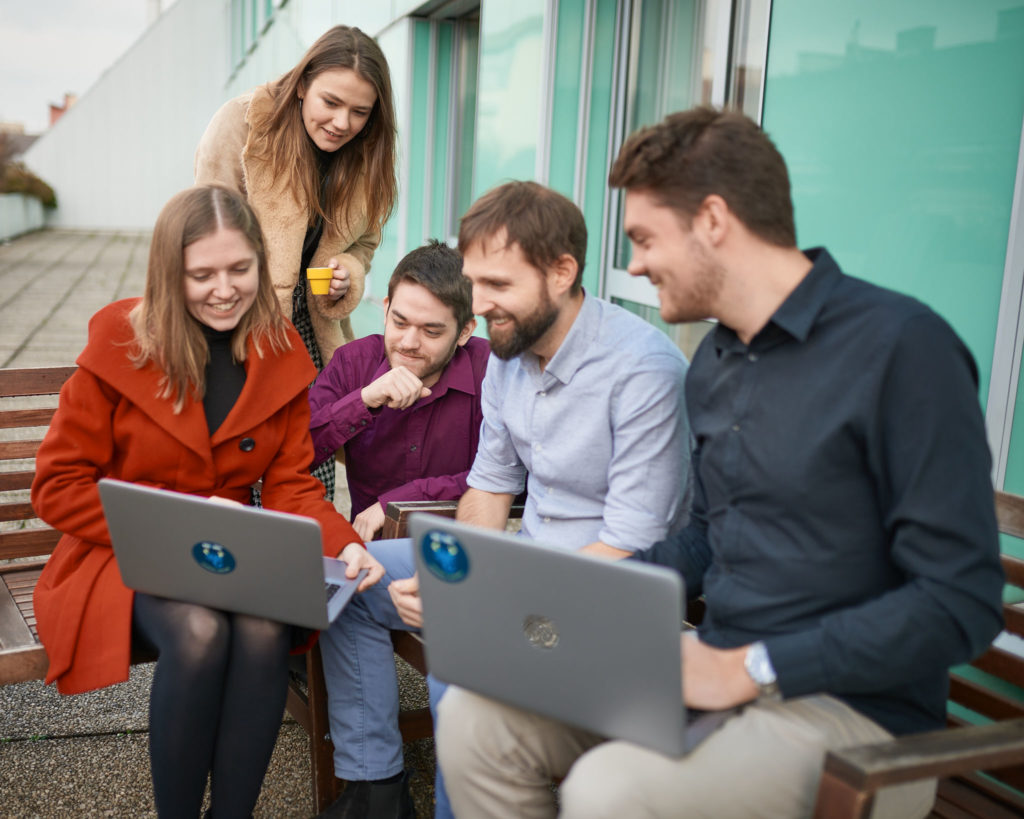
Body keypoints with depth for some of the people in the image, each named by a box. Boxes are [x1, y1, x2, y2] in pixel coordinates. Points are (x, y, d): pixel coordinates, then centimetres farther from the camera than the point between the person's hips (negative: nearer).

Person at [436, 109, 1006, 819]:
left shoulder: (901, 347, -15)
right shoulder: (712, 365, 11)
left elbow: (960, 603, -19)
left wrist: (750, 668, -20)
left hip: (853, 708, -7)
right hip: (721, 676, 7)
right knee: (473, 717, -8)